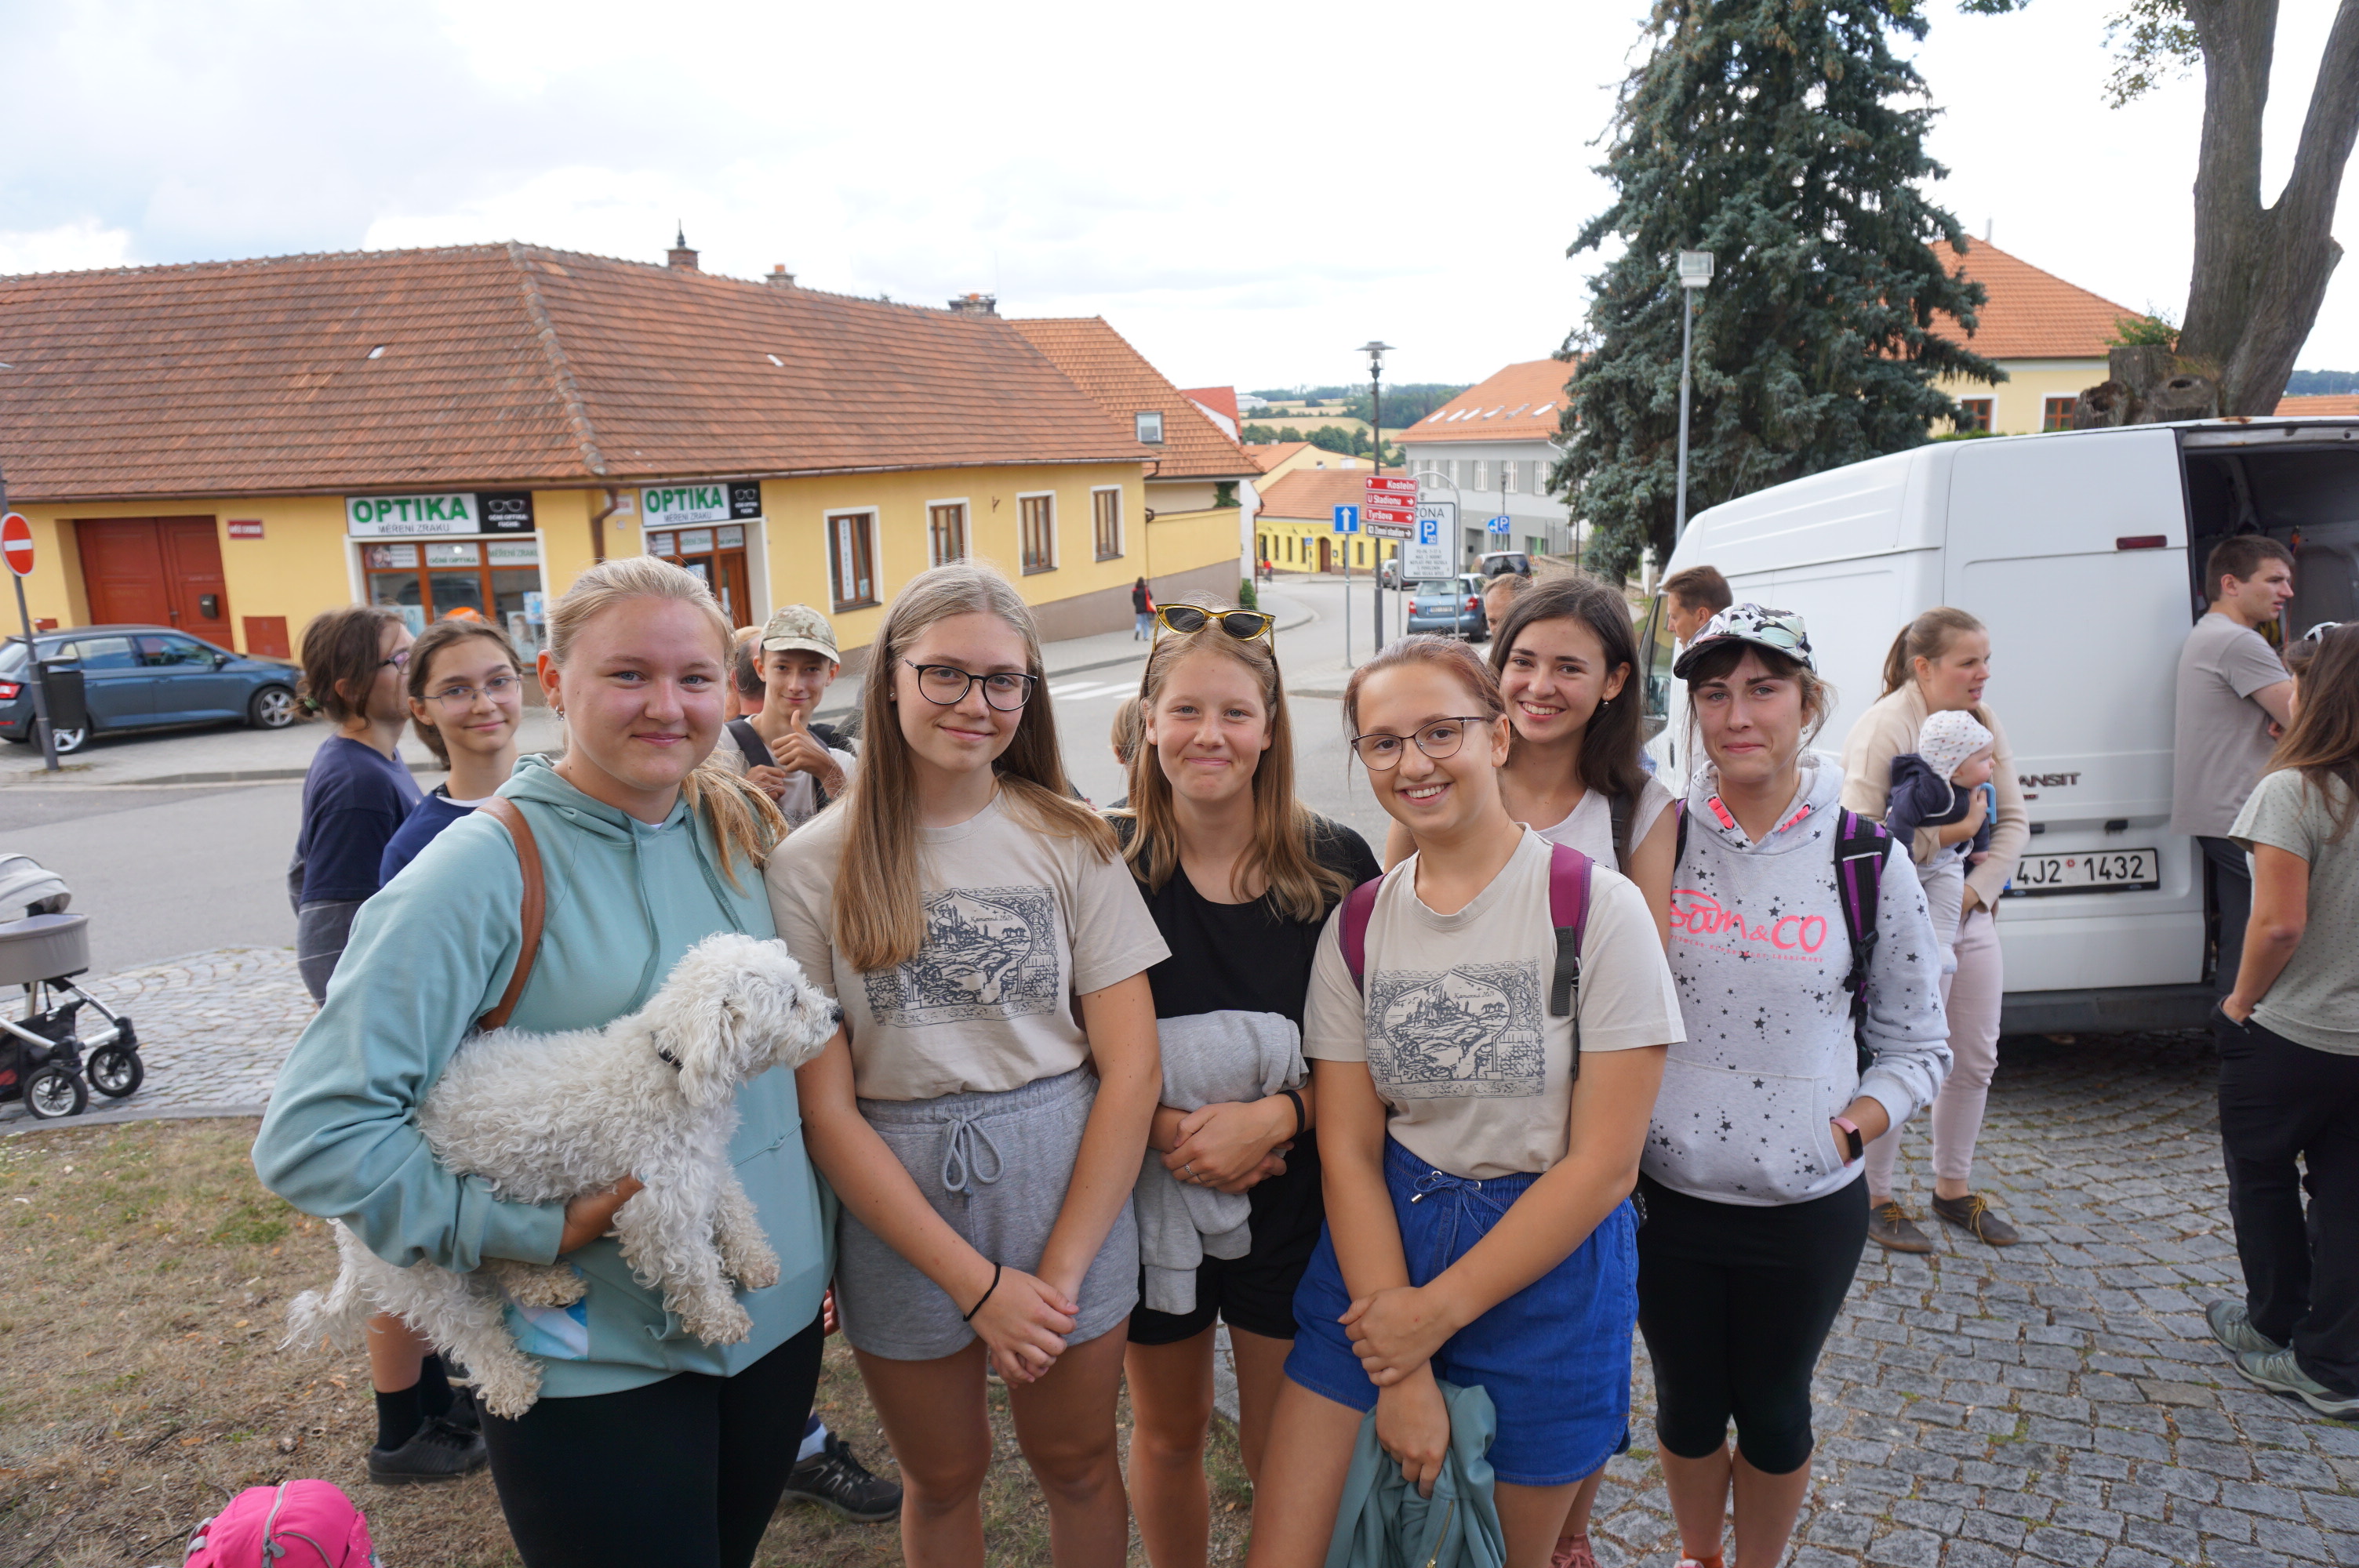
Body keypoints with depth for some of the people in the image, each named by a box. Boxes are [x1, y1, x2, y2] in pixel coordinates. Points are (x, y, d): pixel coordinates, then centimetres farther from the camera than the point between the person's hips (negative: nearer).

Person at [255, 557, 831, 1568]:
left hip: (778, 1318, 5)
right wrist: (539, 1231, -20)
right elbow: (311, 1135, -19)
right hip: (597, 1360, -5)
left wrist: (810, 1242, 9)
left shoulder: (742, 832, 0)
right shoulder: (488, 869, -17)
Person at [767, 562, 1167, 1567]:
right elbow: (826, 1109, -9)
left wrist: (1059, 1274, -11)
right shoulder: (812, 869, -8)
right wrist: (976, 1283, -12)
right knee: (944, 1479, 20)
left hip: (1068, 1192, 1)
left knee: (1077, 1463, 19)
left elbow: (1132, 1068, -6)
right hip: (897, 1214, 0)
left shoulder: (1072, 843, -5)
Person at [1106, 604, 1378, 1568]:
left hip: (1293, 1194, 0)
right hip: (1149, 1191, 1)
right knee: (1169, 1433, 19)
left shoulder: (1337, 865, -6)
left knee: (1282, 1450, 10)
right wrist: (1166, 1128, -17)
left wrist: (1275, 1117, -18)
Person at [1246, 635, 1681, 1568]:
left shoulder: (1597, 908, -12)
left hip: (1546, 1265, -2)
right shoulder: (1357, 925, 0)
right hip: (1379, 1249, 3)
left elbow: (1605, 1163, -13)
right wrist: (1401, 1374, -10)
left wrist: (1438, 1312, -11)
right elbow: (1348, 1150, -2)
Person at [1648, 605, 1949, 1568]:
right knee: (1687, 1401, 18)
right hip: (1664, 1196, 1)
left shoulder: (1867, 861, -5)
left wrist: (1846, 1132, -11)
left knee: (1774, 1408, 17)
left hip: (1807, 1209, 0)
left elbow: (1916, 1047, 3)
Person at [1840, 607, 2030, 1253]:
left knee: (1975, 1061, 15)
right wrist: (1943, 835, -24)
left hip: (1973, 917, 8)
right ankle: (1875, 1196, 16)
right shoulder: (1883, 727, -14)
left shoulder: (1984, 723, 8)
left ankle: (1953, 1188, 33)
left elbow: (2015, 822, 7)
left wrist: (1977, 889, -5)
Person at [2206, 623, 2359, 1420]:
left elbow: (2280, 923, -23)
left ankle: (2276, 1331, 31)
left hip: (2289, 1036, -5)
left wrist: (2241, 1003, -9)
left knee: (2260, 1175, 16)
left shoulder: (2294, 792, -19)